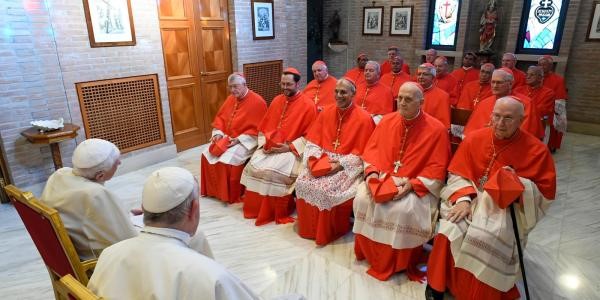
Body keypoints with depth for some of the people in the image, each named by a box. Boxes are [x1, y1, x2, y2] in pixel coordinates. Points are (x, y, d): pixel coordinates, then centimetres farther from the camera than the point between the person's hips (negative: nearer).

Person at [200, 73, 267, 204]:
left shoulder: (257, 101, -15)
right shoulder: (230, 99, 8)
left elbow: (257, 129, -18)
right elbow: (220, 117, 15)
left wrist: (239, 139, -23)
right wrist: (218, 133, -4)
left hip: (245, 141, -8)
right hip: (226, 138, 8)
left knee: (227, 160, -27)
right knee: (207, 155, -4)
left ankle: (233, 196, -6)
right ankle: (214, 190, 11)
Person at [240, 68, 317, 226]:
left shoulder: (308, 105, -7)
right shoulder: (276, 101, 13)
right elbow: (264, 126, 17)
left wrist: (289, 147, -17)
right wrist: (264, 143, -1)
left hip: (292, 150, -6)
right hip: (270, 147, 6)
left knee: (273, 170, -29)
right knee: (253, 166, -17)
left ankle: (279, 213, -8)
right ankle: (256, 208, 2)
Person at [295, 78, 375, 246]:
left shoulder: (364, 118, -9)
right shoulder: (326, 113, 7)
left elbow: (362, 152, -10)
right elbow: (313, 140, 8)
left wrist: (341, 164, -20)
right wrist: (312, 158, -10)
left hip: (348, 165, -5)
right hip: (322, 160, 5)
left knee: (326, 187, -27)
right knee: (302, 182, -16)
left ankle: (327, 233, -3)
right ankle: (308, 228, 4)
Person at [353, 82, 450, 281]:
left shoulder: (436, 129, -11)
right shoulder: (387, 121, 3)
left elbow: (437, 169, -11)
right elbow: (372, 149, 7)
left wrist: (412, 184, -22)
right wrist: (372, 172, -11)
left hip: (417, 186, -4)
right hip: (383, 178, 4)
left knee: (404, 210, -30)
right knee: (362, 199, -20)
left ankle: (398, 263, -2)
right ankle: (369, 253, 3)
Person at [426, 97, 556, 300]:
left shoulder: (536, 150, -5)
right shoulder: (475, 138, 0)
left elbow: (546, 192, -1)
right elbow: (457, 173, 1)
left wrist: (519, 184, -20)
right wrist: (463, 199, -16)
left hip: (508, 206, -1)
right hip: (471, 198, 2)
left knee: (485, 240, -31)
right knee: (450, 231, -26)